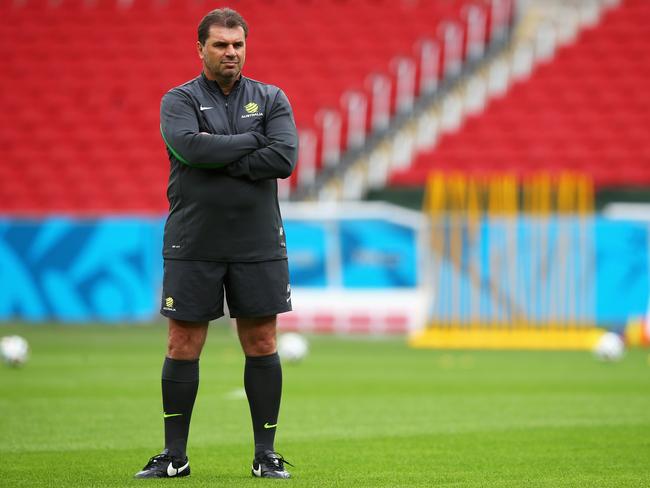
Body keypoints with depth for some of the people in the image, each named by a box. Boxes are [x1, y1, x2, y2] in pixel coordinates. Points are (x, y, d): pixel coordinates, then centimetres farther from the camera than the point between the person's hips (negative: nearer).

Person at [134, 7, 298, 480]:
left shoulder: (271, 100, 7)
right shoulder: (179, 100, 2)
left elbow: (285, 157, -10)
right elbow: (190, 146, -19)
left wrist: (218, 159, -12)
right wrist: (250, 141, -10)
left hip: (258, 245, 1)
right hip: (192, 245, -1)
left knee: (262, 345, 2)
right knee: (183, 347, 1)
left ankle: (266, 453, 10)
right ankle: (174, 455, 9)